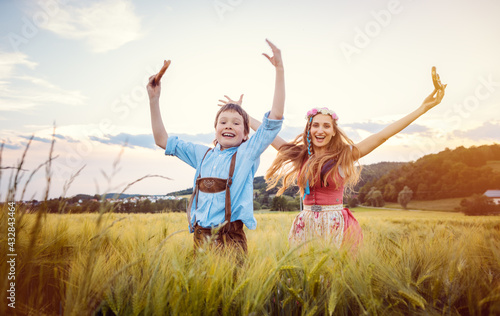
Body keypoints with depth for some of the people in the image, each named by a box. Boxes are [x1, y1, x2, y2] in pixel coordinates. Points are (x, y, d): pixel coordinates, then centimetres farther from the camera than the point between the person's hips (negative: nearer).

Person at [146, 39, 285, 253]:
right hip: (200, 236, 3)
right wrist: (154, 100, 13)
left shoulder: (247, 153, 3)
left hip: (231, 238, -3)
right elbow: (162, 140, 20)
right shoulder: (202, 154, 14)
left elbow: (275, 117, -6)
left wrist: (279, 69, -11)